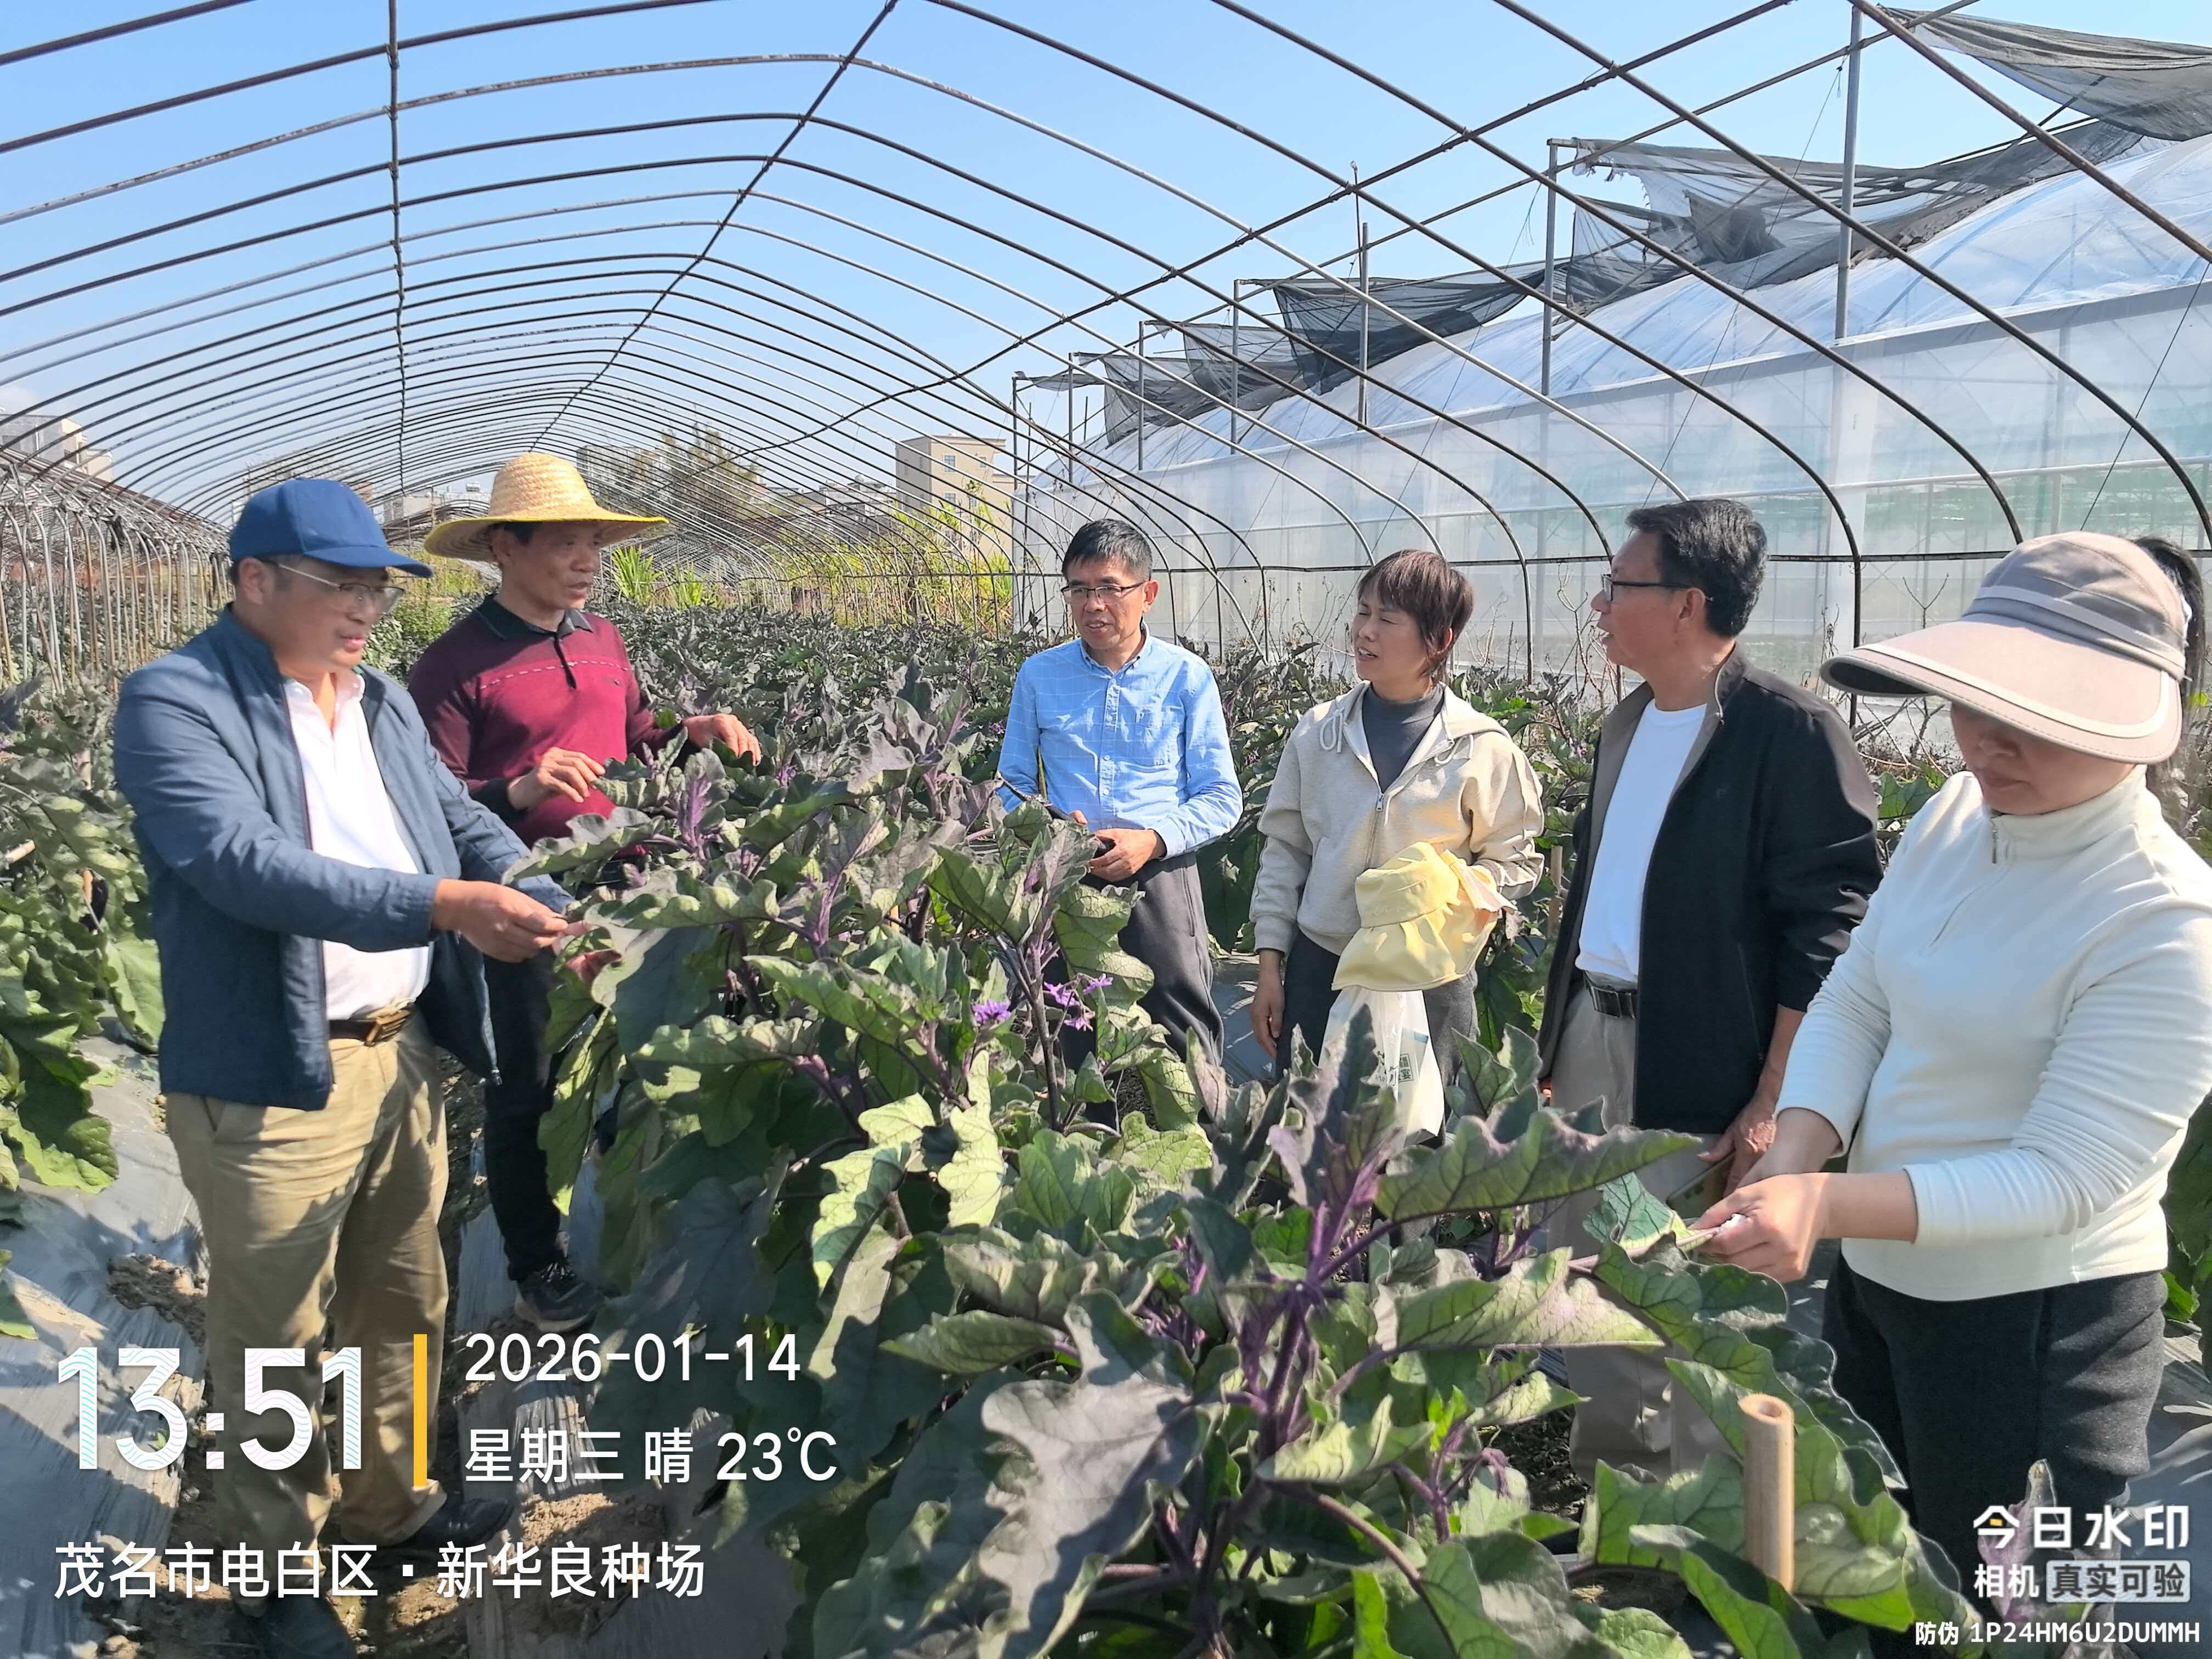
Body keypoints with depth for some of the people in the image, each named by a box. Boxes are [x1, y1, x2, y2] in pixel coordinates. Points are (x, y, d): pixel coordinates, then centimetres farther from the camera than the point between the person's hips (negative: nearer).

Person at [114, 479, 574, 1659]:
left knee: (401, 1307, 21)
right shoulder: (175, 703, -14)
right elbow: (244, 863, -27)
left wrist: (548, 907, -8)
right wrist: (441, 907, -36)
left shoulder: (382, 703, 11)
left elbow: (464, 823, 12)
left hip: (401, 1057, 7)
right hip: (268, 1082, -7)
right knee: (273, 1344, 9)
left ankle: (389, 1503, 42)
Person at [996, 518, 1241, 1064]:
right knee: (1063, 1050, 9)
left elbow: (1222, 798, 2)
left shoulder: (1187, 676, 2)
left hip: (1159, 881, -2)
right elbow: (1013, 786, 12)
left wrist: (1153, 839, -15)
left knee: (1183, 1051, -2)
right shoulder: (1038, 676, 7)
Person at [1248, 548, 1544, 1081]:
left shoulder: (1483, 749, -5)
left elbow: (1515, 862, 3)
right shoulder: (1318, 731, 2)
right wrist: (1270, 962, 4)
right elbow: (1283, 848, 7)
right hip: (1319, 970, 2)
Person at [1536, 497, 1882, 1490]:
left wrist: (1773, 1108, -17)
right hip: (1592, 1036, 8)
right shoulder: (1628, 722, 11)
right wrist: (1556, 1041, 15)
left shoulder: (1789, 732, -14)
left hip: (1699, 1072, -8)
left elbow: (1827, 933, -16)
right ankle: (1597, 1488, 37)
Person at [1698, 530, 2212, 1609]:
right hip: (1875, 1279, 7)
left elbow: (2063, 1180, -26)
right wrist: (1795, 1160, -18)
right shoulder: (1953, 817, -4)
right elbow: (1856, 1001, -1)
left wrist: (1832, 1205, -36)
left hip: (2037, 1327, -6)